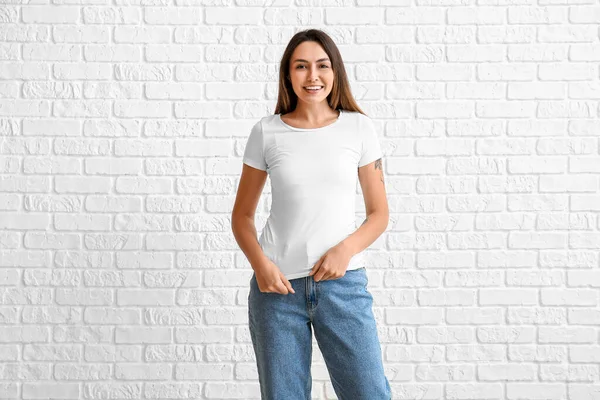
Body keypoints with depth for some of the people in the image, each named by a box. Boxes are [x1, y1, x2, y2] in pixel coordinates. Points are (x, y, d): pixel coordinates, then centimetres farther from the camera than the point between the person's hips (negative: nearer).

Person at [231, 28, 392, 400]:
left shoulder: (359, 127, 4)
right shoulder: (267, 132, 3)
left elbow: (379, 213, 7)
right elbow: (242, 215, 9)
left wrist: (345, 249, -10)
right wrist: (260, 264, -8)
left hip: (342, 282, 0)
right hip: (277, 285, 0)